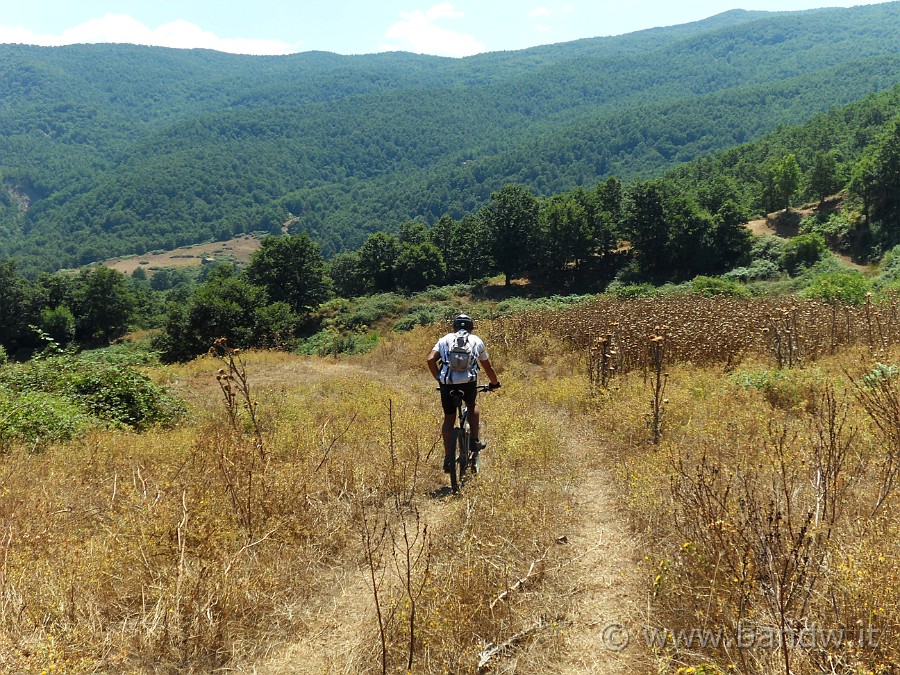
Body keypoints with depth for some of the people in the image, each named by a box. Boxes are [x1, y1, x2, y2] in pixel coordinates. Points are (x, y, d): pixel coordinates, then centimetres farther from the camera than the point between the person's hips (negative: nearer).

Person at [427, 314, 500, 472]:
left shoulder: (445, 339, 19)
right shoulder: (476, 341, 19)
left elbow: (431, 360, 6)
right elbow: (488, 367, 26)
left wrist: (438, 378, 18)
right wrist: (495, 383, 42)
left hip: (447, 383, 0)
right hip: (469, 382, 0)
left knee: (449, 418, 16)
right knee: (472, 405, 32)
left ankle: (448, 458, 12)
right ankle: (475, 440, 25)